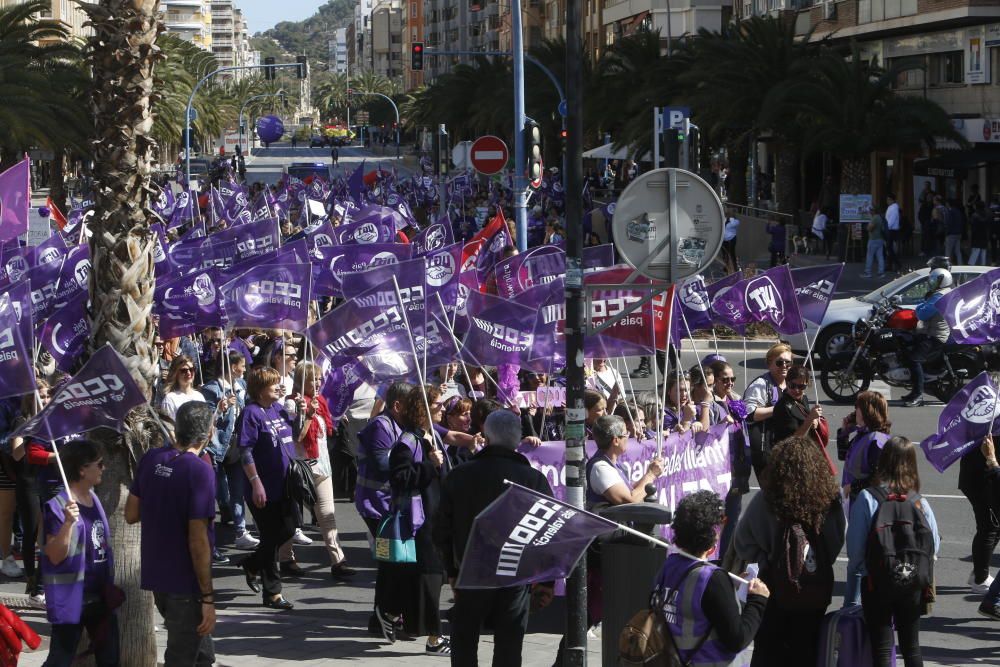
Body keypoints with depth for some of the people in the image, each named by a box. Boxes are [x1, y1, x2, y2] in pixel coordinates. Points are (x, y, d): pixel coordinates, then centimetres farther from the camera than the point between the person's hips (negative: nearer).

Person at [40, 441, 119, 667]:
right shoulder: (58, 506, -16)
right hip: (71, 598, -8)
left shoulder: (94, 500, 9)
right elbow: (55, 556, -21)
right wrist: (68, 523, -33)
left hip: (100, 597, 8)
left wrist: (110, 588, 18)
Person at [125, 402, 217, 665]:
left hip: (155, 575, 7)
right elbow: (197, 539, -22)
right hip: (186, 583, -7)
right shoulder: (200, 471, -20)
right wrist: (208, 597, -18)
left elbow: (131, 514, 7)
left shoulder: (151, 459, 1)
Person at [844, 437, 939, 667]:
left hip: (875, 583, -2)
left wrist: (850, 598, -3)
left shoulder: (867, 499, -12)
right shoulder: (920, 503, -6)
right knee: (912, 648, 16)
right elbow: (934, 546, -2)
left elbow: (855, 550, -11)